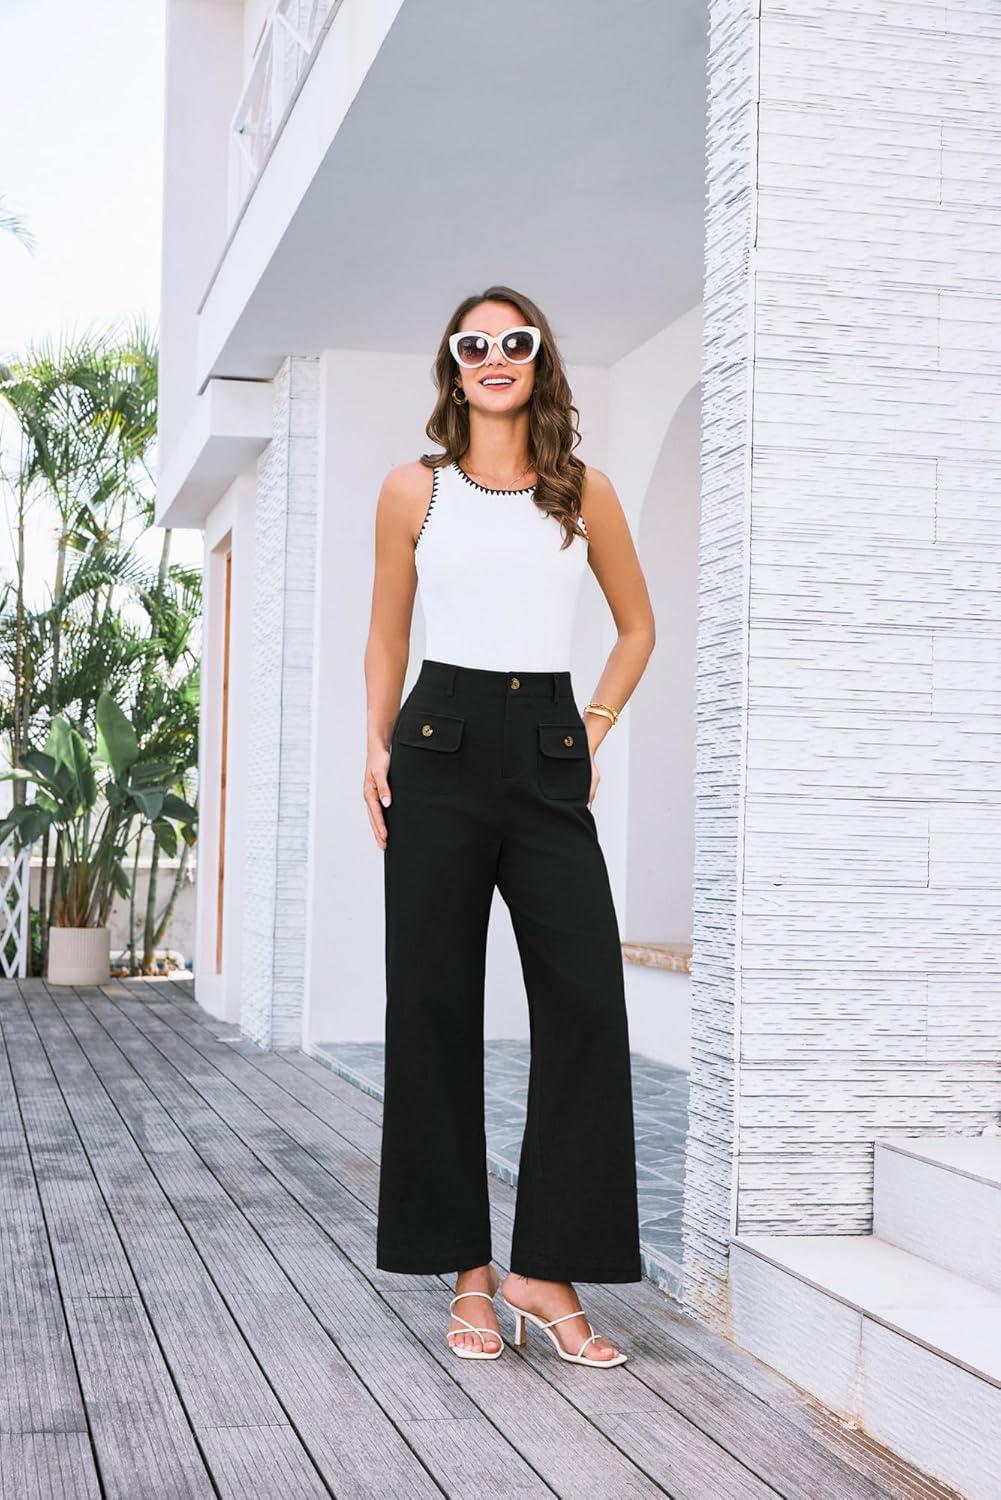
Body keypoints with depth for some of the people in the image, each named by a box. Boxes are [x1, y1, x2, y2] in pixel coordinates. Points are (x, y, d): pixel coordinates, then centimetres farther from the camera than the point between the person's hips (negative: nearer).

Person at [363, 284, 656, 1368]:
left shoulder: (584, 493, 10)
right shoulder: (414, 490, 8)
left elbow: (637, 627, 20)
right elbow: (386, 636, 15)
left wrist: (593, 731, 10)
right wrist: (378, 746, 3)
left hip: (548, 753, 1)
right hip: (439, 749, 0)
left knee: (586, 999, -10)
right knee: (434, 1005, 0)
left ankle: (548, 1270, -1)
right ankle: (468, 1273, 10)